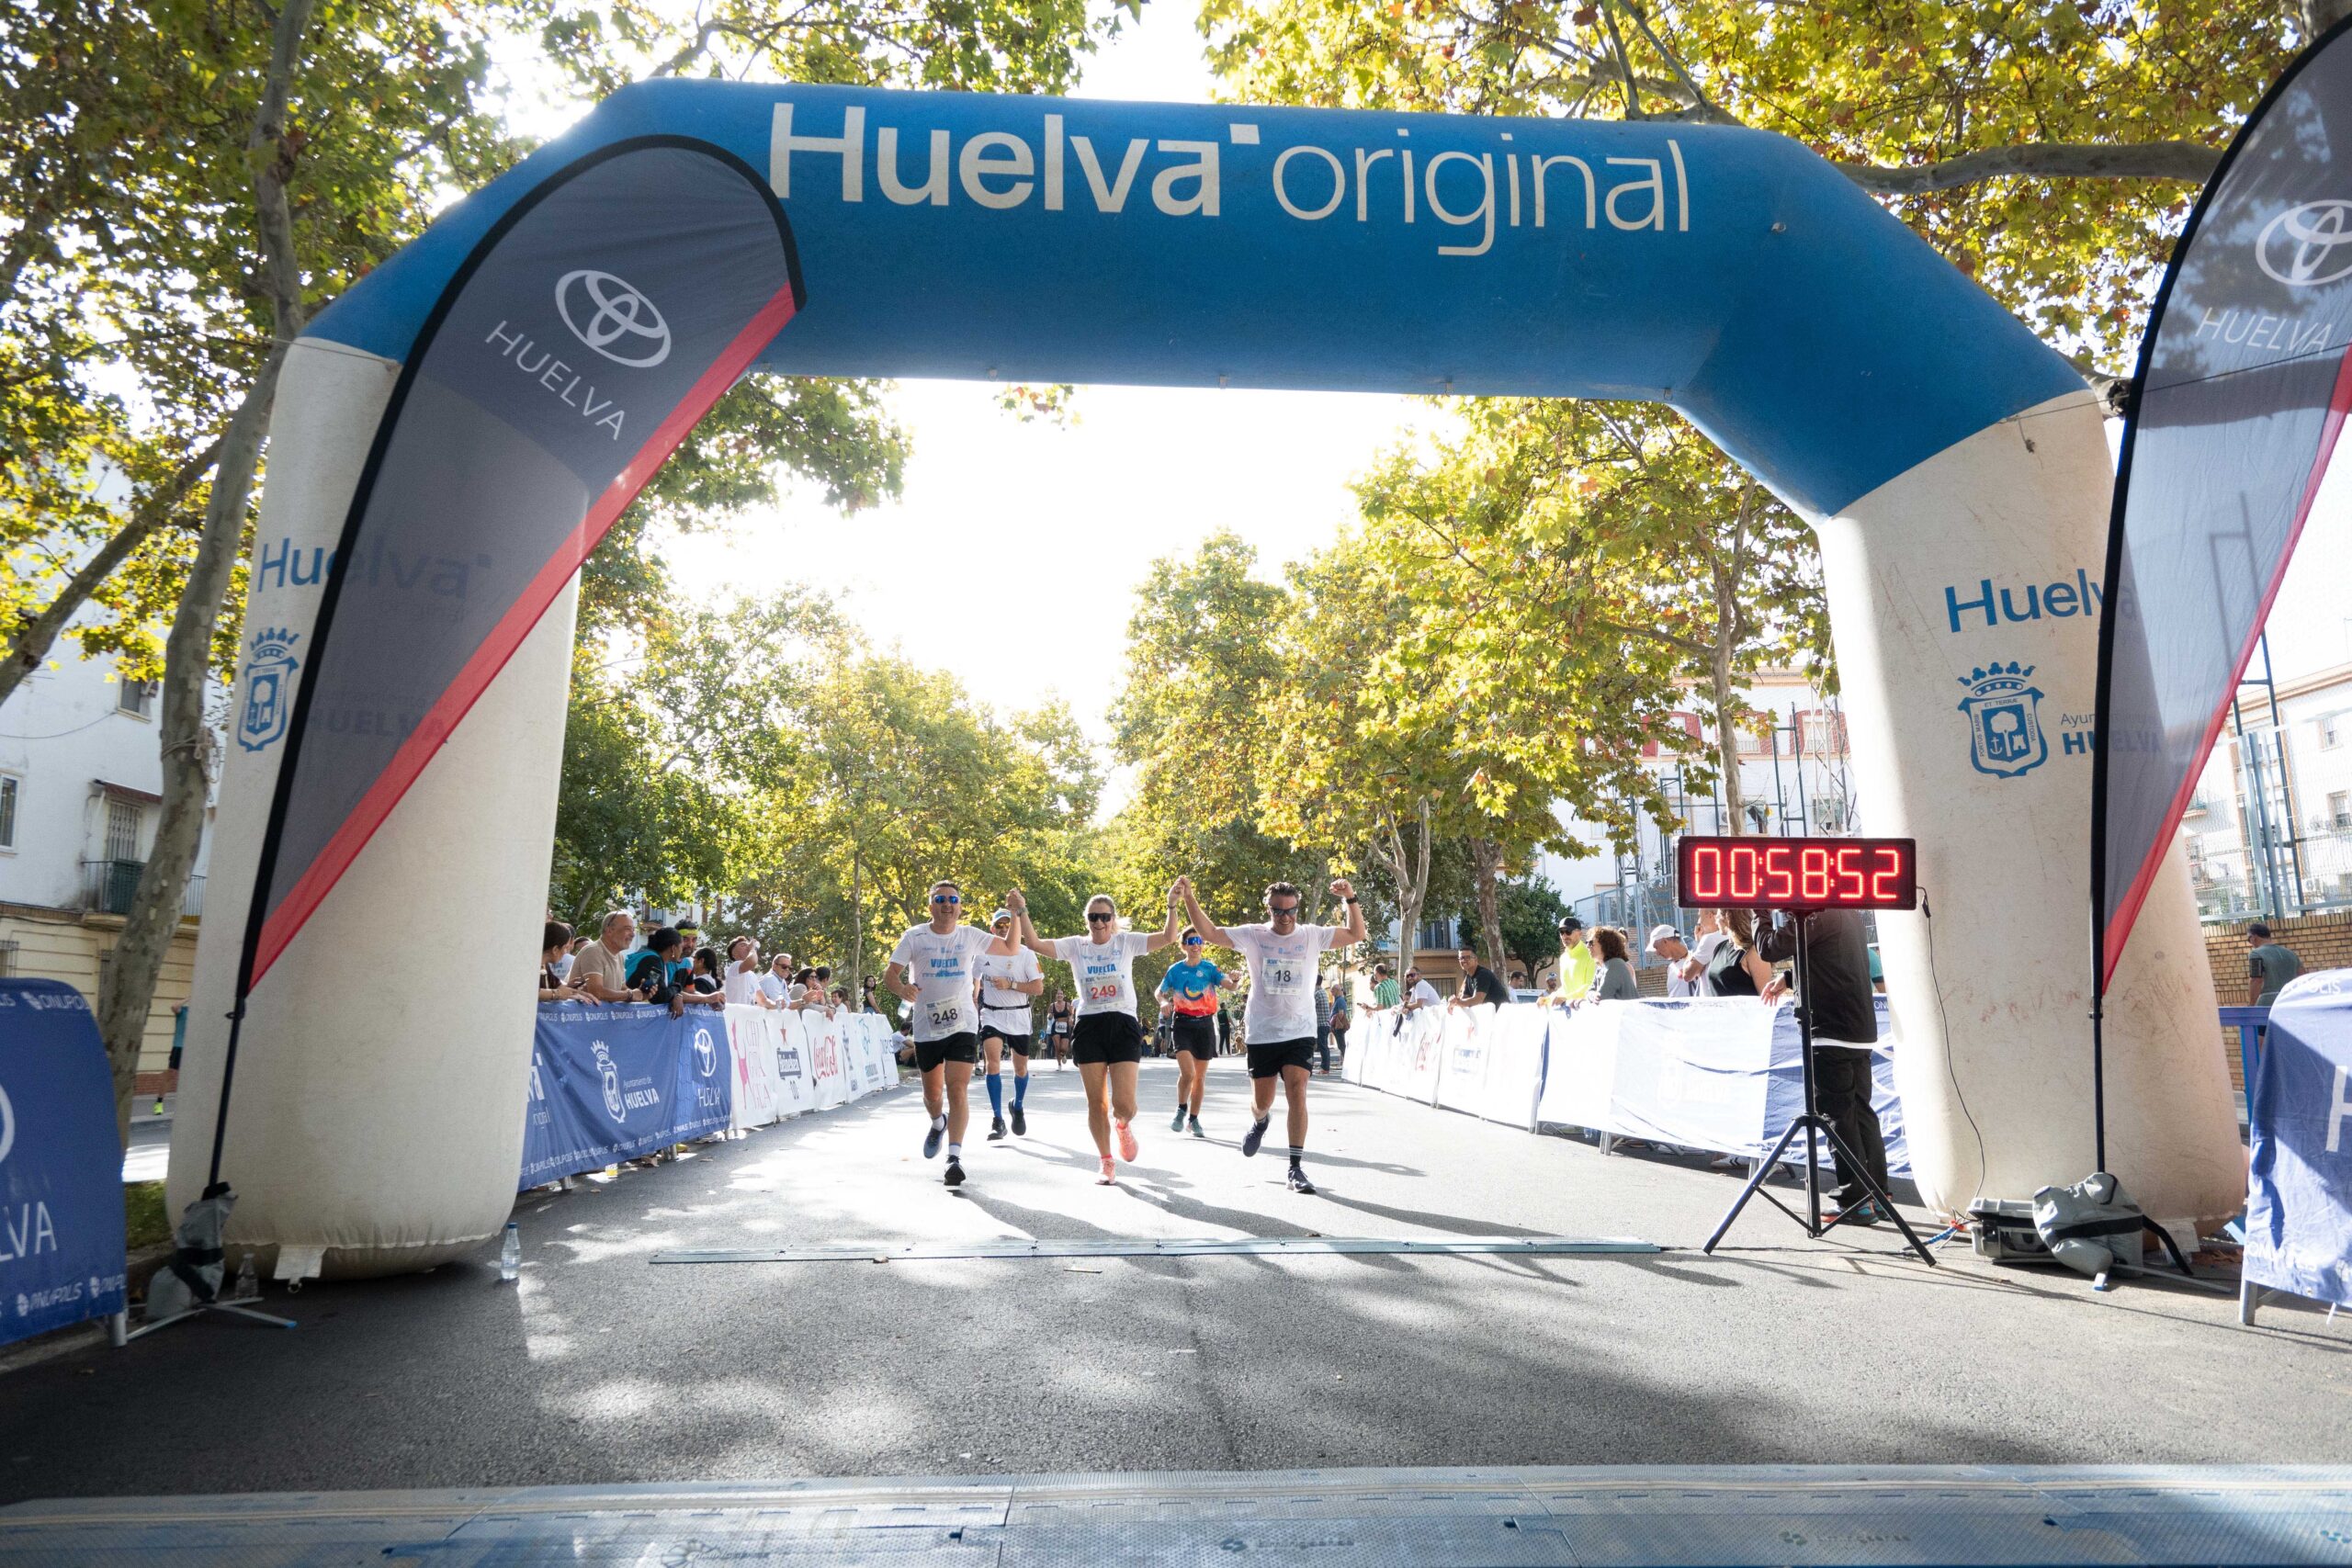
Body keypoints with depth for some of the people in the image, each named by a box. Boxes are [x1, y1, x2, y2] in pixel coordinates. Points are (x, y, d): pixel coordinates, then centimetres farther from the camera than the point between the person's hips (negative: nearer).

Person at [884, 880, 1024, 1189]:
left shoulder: (970, 936, 3)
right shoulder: (914, 937, -1)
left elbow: (1011, 949, 8)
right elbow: (890, 973, -3)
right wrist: (902, 990, -25)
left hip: (963, 1025, -1)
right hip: (926, 1028, 1)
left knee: (957, 1090, -14)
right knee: (932, 1093, 15)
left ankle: (955, 1157, -12)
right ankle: (938, 1124, 48)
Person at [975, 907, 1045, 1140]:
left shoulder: (1026, 954, -5)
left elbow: (1039, 988, -11)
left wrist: (1010, 984, -20)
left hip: (1019, 1017, 0)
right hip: (992, 1016, 0)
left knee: (1021, 1067, 12)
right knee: (993, 1061, -20)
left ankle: (1018, 1107, 40)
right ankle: (997, 1121, -17)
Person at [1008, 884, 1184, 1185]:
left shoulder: (1126, 942, 3)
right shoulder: (1075, 946, 5)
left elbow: (1168, 937, -8)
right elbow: (1034, 943, -6)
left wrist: (1172, 905, -21)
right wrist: (1021, 912, -18)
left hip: (1123, 1025, -1)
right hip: (1089, 1027, 1)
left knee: (1124, 1104, -8)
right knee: (1096, 1103, 5)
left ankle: (1123, 1126, 30)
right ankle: (1107, 1163, 24)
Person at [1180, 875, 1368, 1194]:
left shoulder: (1312, 935, -2)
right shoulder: (1253, 936, -4)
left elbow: (1356, 934, -1)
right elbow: (1209, 932, -5)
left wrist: (1351, 899, -15)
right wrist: (1189, 898, -16)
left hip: (1299, 1033, 0)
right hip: (1262, 1033, 1)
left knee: (1297, 1092, -16)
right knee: (1262, 1101, 10)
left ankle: (1296, 1167, -8)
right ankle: (1261, 1120, 48)